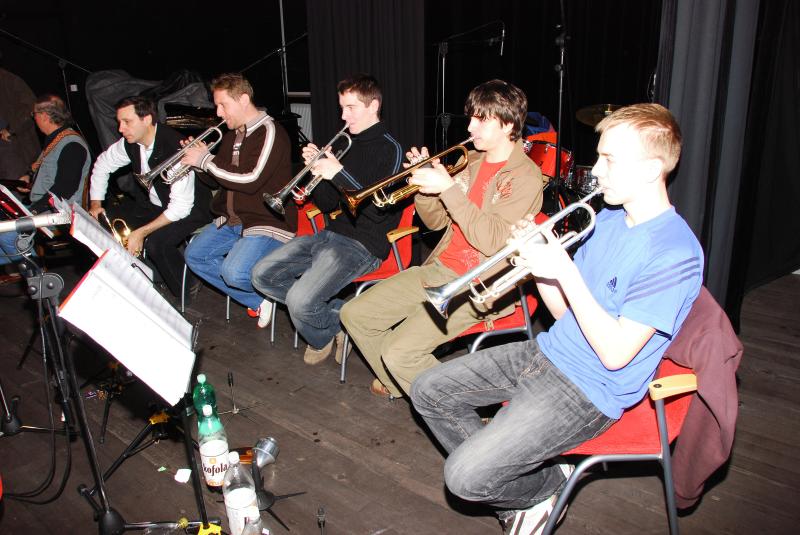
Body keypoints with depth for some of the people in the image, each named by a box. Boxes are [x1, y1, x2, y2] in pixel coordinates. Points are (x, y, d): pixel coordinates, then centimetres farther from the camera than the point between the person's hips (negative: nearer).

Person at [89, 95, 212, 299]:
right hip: (155, 204, 8)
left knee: (156, 242, -31)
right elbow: (102, 165, 15)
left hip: (190, 209, -8)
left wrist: (141, 233, -30)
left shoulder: (175, 148, -30)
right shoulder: (130, 143, -6)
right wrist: (95, 205, 8)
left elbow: (181, 206, -31)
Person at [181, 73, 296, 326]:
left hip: (268, 222, -10)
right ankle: (257, 301, 5)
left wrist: (206, 160, -14)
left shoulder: (269, 132, -14)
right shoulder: (233, 135, 14)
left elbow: (250, 180, -24)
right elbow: (220, 178, 22)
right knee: (194, 255, 4)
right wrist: (199, 157, 2)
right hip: (232, 220, 10)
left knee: (233, 272, -28)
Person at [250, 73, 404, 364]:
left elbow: (378, 210, -20)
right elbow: (328, 204, 16)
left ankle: (323, 337, 11)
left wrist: (338, 173, -21)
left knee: (299, 301, -25)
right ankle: (337, 314, 5)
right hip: (332, 234, 9)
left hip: (364, 244, -9)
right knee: (262, 275, 1)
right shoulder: (349, 144, 16)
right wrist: (318, 168, -1)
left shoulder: (390, 149, -9)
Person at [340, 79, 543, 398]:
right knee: (354, 315, 3)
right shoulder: (472, 161, 11)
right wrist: (425, 185, -5)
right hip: (438, 269, 8)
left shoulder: (524, 176, -11)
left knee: (400, 352, -23)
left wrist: (448, 188, -22)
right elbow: (436, 221, 14)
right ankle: (398, 385, 24)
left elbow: (493, 241, -22)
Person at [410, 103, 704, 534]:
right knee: (428, 392, 5)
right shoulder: (609, 219, 7)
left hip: (591, 389, -8)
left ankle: (549, 483, 13)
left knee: (463, 477, -18)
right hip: (546, 353, 9)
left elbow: (615, 353, -24)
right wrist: (539, 262, -9)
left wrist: (564, 270, -24)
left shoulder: (675, 252, -21)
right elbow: (566, 312, 9)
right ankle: (509, 481, 16)